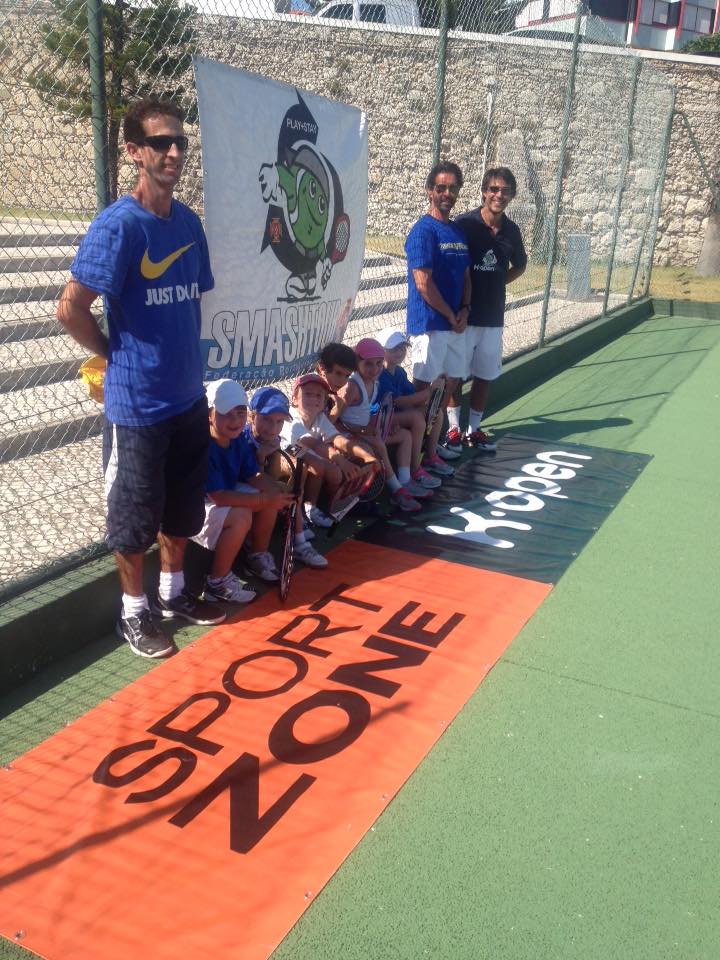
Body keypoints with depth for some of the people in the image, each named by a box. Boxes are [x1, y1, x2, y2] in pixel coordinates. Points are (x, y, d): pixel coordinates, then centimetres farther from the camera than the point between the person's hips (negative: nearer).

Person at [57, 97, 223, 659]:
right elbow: (71, 309, -18)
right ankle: (134, 612, 25)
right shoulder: (118, 225, -16)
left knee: (183, 506, 18)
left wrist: (185, 358, 10)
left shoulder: (190, 222, 5)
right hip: (136, 403, -6)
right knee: (134, 515, 7)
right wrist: (118, 356, -6)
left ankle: (174, 593, 37)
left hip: (189, 396, 7)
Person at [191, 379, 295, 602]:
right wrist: (265, 499, -35)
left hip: (225, 496, 8)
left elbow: (253, 476, 0)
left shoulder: (239, 439, -6)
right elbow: (219, 496, -33)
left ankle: (259, 556, 15)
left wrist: (278, 493, -21)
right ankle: (217, 583, -15)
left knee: (272, 494, -5)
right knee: (241, 516, -32)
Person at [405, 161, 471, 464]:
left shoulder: (459, 232, 14)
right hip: (430, 322, -8)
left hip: (456, 322, 8)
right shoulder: (423, 231, -11)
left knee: (451, 380, 14)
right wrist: (451, 317, -11)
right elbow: (423, 283, -17)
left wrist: (464, 310, 0)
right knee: (424, 384, -2)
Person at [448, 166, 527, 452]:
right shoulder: (464, 224, -10)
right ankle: (453, 428, 14)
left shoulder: (511, 231, 5)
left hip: (493, 316, 5)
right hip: (463, 315, -5)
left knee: (485, 375, 10)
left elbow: (520, 266, 23)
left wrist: (496, 283, 8)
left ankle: (474, 429, 22)